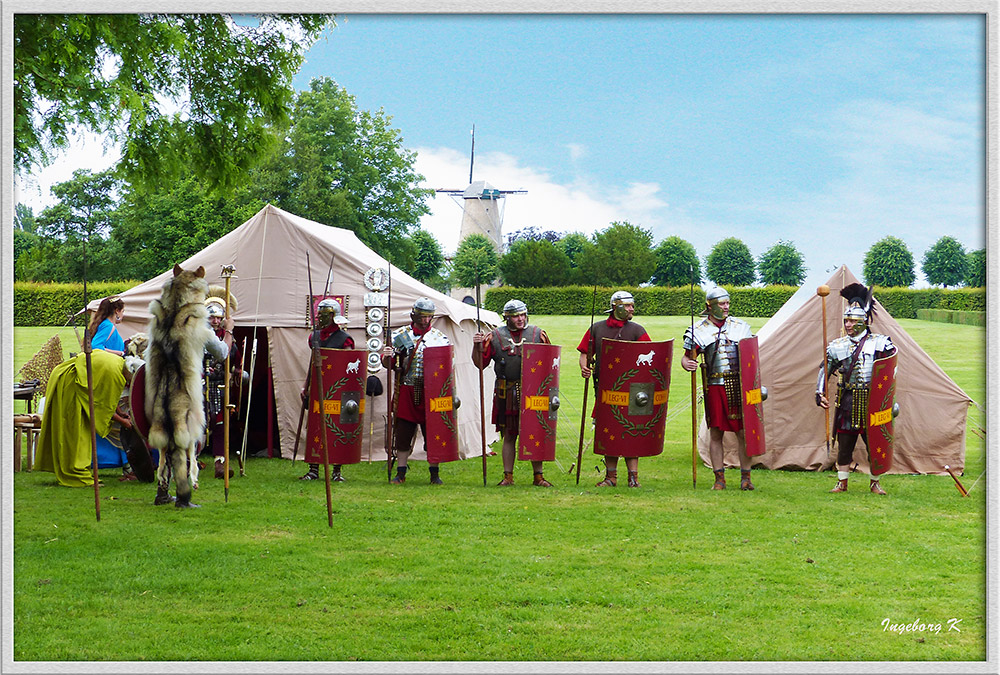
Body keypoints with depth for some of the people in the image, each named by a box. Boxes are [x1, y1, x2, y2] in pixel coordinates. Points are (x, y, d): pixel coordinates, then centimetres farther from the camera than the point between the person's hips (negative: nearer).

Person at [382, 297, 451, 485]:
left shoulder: (440, 338, 7)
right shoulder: (400, 335, 5)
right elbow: (389, 364, 5)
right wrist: (387, 357, -17)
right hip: (406, 392, 0)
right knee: (403, 433, 3)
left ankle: (435, 474, 11)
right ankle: (400, 473, 12)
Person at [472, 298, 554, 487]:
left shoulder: (538, 334, 7)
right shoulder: (495, 336, 5)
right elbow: (480, 364, 7)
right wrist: (477, 346, -9)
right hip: (506, 394, 0)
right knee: (509, 436, 6)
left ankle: (538, 476, 12)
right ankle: (508, 476, 14)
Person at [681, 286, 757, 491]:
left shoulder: (741, 326, 9)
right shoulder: (699, 330, 4)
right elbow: (686, 358, 6)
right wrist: (687, 364, -18)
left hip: (739, 385, 1)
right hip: (715, 387, -1)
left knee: (743, 432, 0)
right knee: (715, 433, 2)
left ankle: (745, 477, 9)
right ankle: (719, 479, 9)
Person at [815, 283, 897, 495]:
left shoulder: (879, 343, 0)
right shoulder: (837, 346, 6)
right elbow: (825, 370, 12)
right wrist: (820, 394, 2)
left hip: (871, 403, -2)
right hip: (847, 402, 2)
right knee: (844, 445, 7)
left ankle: (875, 483, 18)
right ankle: (842, 483, 18)